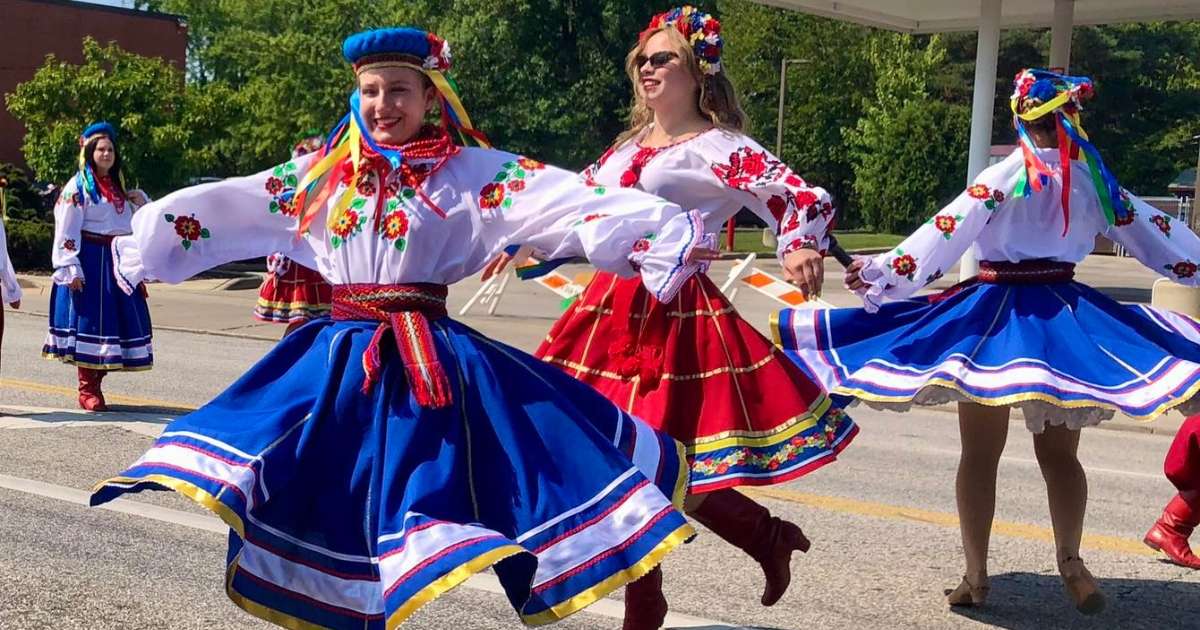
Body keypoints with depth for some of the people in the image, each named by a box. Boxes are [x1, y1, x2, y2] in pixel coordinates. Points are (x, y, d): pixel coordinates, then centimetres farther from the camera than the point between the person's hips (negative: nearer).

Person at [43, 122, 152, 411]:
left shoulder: (118, 186, 17)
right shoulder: (77, 187, -4)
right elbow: (66, 232, -10)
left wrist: (141, 201, 5)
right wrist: (71, 269, -18)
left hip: (117, 261, 7)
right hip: (89, 260, -7)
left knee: (119, 317, 5)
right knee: (89, 320, -7)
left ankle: (95, 383, 15)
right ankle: (87, 390, -2)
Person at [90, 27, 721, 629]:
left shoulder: (473, 172, -2)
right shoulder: (322, 173, 9)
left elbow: (570, 203, -13)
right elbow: (222, 208, 16)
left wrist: (665, 232, -22)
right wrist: (143, 239, 19)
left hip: (430, 357, -4)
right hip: (340, 356, 4)